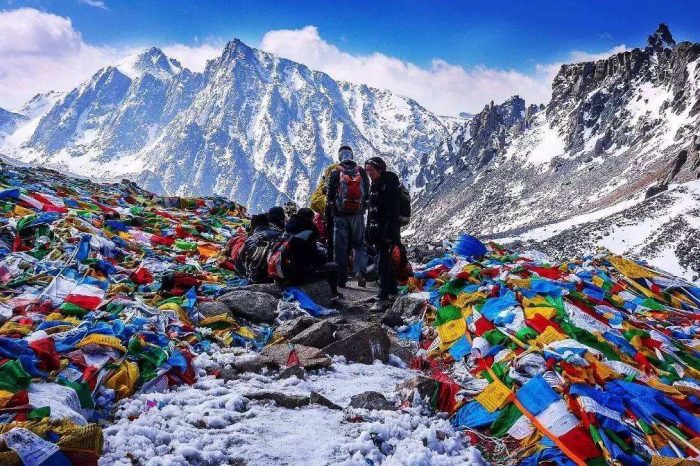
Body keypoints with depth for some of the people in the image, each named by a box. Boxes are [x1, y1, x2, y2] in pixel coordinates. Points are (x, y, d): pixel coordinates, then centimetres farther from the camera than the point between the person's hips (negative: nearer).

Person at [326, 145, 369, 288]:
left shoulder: (335, 173, -5)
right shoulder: (361, 172, 2)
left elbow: (329, 195, -1)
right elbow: (368, 193, 7)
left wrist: (333, 209, 15)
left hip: (340, 215, -1)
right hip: (358, 215, 2)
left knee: (340, 247, 6)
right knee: (359, 244, 13)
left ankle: (341, 279, 8)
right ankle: (360, 270, -9)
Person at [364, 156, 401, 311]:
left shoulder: (390, 184, -13)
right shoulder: (374, 185, 14)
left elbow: (392, 212, -19)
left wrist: (389, 233, -24)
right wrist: (368, 232, 16)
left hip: (388, 231, -9)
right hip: (376, 231, 9)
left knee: (382, 263, -12)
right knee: (386, 261, 16)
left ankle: (383, 298, -11)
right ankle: (392, 291, 28)